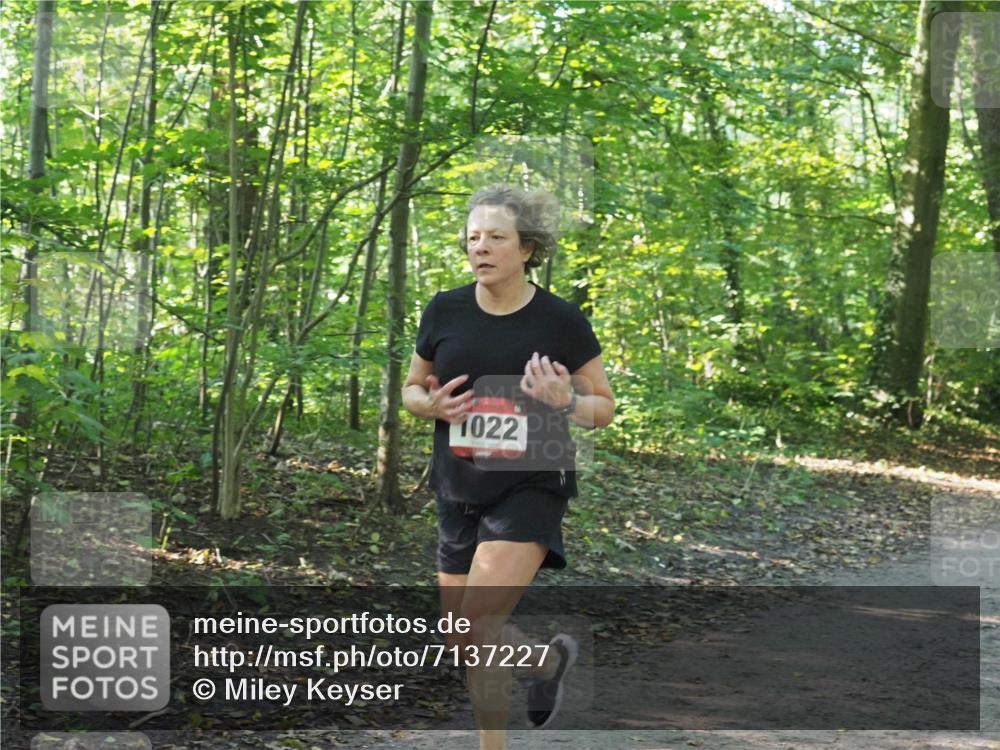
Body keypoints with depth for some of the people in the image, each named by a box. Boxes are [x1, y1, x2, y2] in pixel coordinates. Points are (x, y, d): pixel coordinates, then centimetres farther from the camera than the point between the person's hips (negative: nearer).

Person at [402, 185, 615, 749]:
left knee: (478, 623, -19)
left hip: (530, 488, -5)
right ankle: (550, 658, 41)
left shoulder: (561, 320, -7)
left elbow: (605, 408, 1)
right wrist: (432, 404, -10)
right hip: (459, 491, 5)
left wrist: (565, 401, -20)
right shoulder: (444, 312, 1)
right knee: (464, 639, 11)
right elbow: (412, 389, 13)